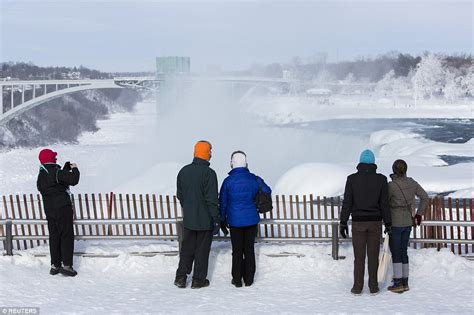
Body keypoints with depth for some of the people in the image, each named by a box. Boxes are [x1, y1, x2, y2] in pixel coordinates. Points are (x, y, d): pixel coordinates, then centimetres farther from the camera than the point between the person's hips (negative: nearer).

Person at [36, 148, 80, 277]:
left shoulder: (41, 176, 9)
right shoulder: (56, 172, -15)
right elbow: (73, 180, -20)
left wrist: (67, 168, 17)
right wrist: (74, 169, -3)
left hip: (49, 210, 7)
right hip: (63, 208, -7)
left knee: (54, 237, 12)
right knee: (67, 236, -1)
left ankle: (55, 265, 15)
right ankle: (66, 265, -3)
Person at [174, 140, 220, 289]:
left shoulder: (184, 171, 2)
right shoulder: (208, 173, -17)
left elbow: (179, 195, 11)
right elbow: (212, 199, -17)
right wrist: (216, 219, -10)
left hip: (188, 219, 5)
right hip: (205, 220, -5)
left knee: (186, 249, 14)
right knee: (202, 249, 6)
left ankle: (181, 277, 12)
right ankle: (198, 280, 13)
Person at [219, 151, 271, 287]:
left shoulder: (228, 181, -9)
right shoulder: (254, 179, -4)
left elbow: (223, 203, -2)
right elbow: (267, 192, 7)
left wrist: (222, 221, 8)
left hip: (235, 221, -1)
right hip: (252, 220, 2)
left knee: (237, 251, 8)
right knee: (249, 249, 11)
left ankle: (237, 280, 13)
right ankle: (249, 279, 15)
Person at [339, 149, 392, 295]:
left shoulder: (352, 179, -7)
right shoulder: (381, 179, -6)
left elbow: (347, 203, -6)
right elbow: (384, 204, -5)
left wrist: (343, 223, 1)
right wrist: (388, 224, 4)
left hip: (358, 222, -1)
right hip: (375, 222, 1)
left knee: (359, 256, 7)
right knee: (373, 256, 9)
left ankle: (358, 288, 10)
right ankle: (373, 287, 13)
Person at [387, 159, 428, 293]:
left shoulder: (391, 185, -18)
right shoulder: (412, 182, 0)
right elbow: (425, 198, 8)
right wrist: (419, 214, 14)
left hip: (395, 223, -6)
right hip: (408, 222, 6)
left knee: (395, 253, 2)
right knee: (403, 252, 14)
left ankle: (398, 284, 3)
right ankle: (405, 282, 17)